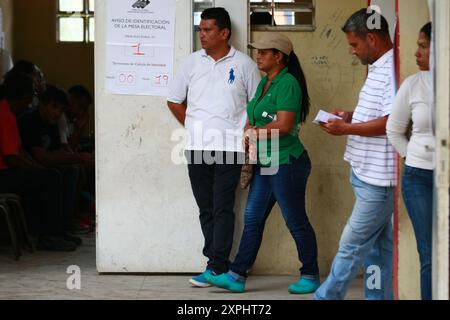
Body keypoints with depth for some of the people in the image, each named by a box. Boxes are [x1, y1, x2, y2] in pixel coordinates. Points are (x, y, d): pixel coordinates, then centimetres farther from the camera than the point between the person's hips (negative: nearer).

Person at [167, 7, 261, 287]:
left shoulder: (244, 64, 1)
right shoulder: (193, 62, 9)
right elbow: (174, 101, 15)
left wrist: (245, 134, -3)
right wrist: (194, 128, 10)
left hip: (229, 149, -4)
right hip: (197, 148, 4)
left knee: (222, 208, -6)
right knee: (206, 209, 6)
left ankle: (217, 267, -6)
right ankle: (219, 265, 13)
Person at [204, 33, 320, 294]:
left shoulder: (288, 83, -15)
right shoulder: (265, 83, 13)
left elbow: (283, 125, -22)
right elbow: (253, 118, 20)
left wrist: (253, 133, -8)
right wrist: (251, 132, -2)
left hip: (287, 163, -9)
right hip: (266, 164, 9)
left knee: (296, 221, 2)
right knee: (253, 218, 7)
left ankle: (311, 276, 15)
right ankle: (237, 276, 9)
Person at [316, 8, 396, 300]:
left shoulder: (391, 71, -18)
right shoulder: (378, 70, 15)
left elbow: (391, 122, -24)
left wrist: (347, 129, -15)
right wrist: (352, 117, 10)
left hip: (379, 177, -11)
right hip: (367, 174, 11)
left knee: (352, 245, 0)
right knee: (376, 247, 14)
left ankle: (327, 296, 9)